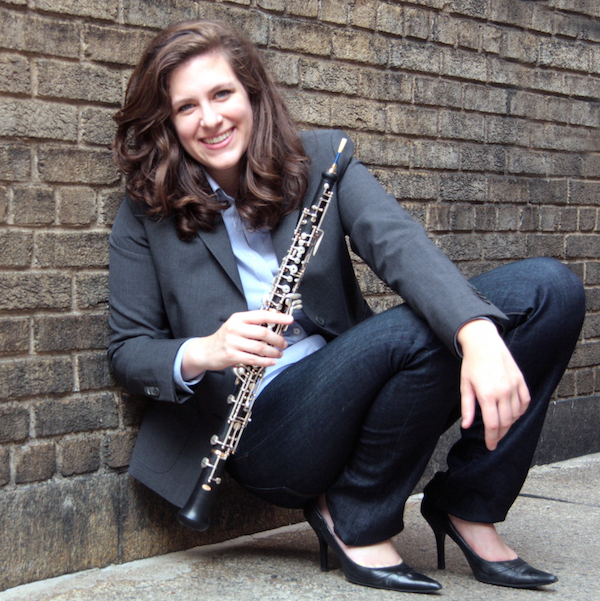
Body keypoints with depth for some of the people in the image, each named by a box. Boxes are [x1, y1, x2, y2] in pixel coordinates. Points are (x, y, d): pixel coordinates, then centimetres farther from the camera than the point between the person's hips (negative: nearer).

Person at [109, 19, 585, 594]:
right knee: (416, 328, -32)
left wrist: (479, 332, -35)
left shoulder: (319, 158, 2)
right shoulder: (146, 214, -2)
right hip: (262, 427, -4)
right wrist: (201, 353, -23)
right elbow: (127, 350, 1)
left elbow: (399, 242, -16)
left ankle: (467, 507, -3)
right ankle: (356, 520, -8)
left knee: (549, 286, -11)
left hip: (351, 385, 4)